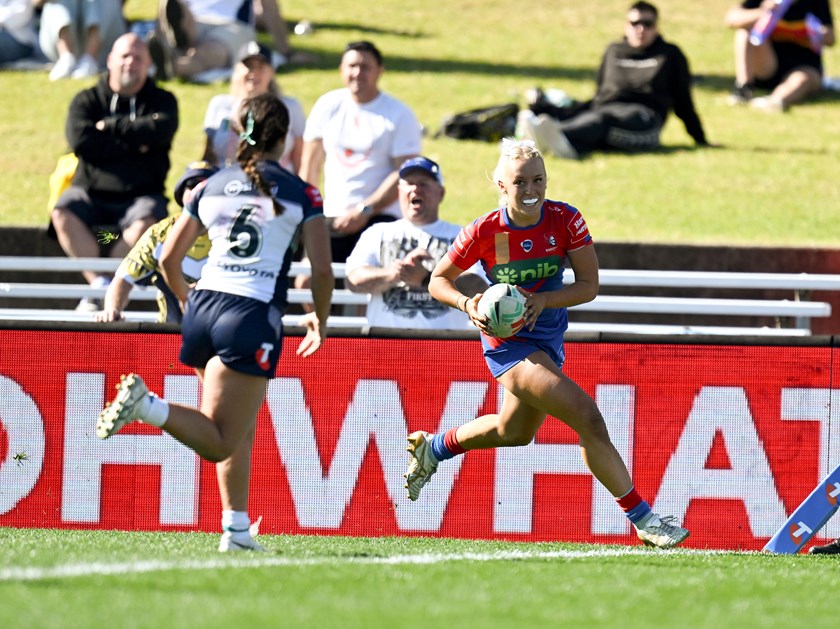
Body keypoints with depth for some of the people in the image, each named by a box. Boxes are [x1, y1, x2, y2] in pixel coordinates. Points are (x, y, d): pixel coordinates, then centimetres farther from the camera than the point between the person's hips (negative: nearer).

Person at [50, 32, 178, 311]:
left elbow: (161, 130, -13)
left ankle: (104, 283, -30)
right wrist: (133, 144, -10)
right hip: (90, 192, 1)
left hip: (141, 195, -1)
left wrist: (110, 127, -7)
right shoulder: (87, 101, 8)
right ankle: (97, 282, -29)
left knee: (146, 221, -35)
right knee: (63, 213, -30)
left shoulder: (162, 101, 10)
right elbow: (81, 141, -10)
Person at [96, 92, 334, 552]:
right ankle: (147, 405, -31)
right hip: (254, 316, -6)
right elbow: (322, 270, 0)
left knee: (240, 431, 19)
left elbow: (168, 259, 16)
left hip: (203, 307, 6)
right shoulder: (301, 195, 2)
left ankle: (237, 530, 16)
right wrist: (320, 320, 18)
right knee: (219, 442, -7)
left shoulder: (209, 188, 13)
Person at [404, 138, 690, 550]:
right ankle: (642, 519, -15)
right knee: (587, 418, -21)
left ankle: (433, 448, 52)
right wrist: (468, 304, -25)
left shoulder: (565, 220, -12)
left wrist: (542, 300, -26)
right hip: (508, 342, -6)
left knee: (515, 431, 28)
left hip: (548, 338, 6)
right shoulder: (485, 232, -18)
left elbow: (589, 286, -10)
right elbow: (438, 280, -6)